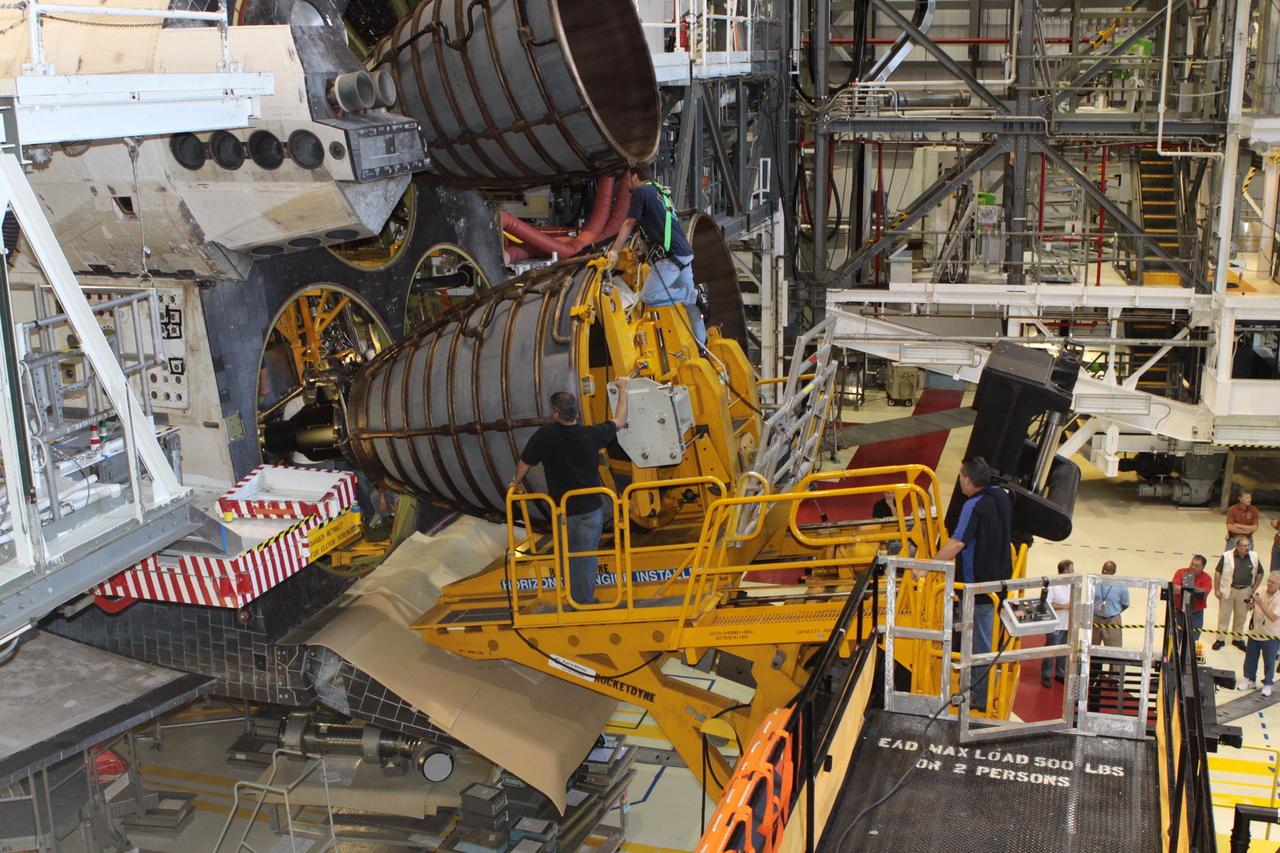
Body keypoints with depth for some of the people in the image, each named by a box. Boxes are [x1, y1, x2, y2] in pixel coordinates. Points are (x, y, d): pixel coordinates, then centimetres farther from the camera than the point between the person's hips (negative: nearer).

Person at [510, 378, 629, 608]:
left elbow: (524, 462, -3)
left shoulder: (545, 435, -17)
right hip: (590, 509, 0)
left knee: (569, 557, 20)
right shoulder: (591, 435, -14)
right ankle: (586, 604, 15)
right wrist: (622, 389, 18)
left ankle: (575, 602, 32)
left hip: (562, 511, 0)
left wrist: (517, 482, 19)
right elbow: (619, 421, 4)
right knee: (586, 560, 8)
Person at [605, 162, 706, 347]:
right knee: (688, 303, 11)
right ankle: (701, 343, 10)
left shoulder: (640, 192, -3)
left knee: (648, 297, -12)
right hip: (685, 253, 9)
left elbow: (629, 224, -2)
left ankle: (695, 295, -10)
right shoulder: (660, 191, 24)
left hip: (670, 255, -9)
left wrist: (615, 250, 3)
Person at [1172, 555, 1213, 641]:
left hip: (1196, 614, -1)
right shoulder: (1181, 572, -3)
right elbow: (1175, 588, -18)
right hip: (1179, 611, 1)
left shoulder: (1207, 578, -6)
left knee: (1193, 640, 1)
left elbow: (1203, 594, -21)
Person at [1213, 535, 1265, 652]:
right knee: (1224, 616, 8)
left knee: (1241, 616, 16)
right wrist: (1216, 589, -6)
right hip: (1228, 590, -3)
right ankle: (1220, 639, 22)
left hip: (1244, 591, 3)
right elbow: (1218, 573, -6)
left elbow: (1259, 574, 8)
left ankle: (1237, 639, 33)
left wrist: (1253, 589, 3)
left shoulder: (1254, 557, -5)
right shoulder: (1227, 556, -14)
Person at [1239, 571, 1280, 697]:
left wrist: (1261, 603, -36)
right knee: (1250, 658, 16)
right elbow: (1254, 607, 10)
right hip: (1255, 632, 4)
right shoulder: (1261, 590, -6)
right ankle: (1249, 680, 34)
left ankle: (1267, 684, 27)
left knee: (1269, 662, 10)